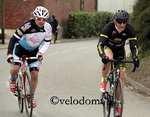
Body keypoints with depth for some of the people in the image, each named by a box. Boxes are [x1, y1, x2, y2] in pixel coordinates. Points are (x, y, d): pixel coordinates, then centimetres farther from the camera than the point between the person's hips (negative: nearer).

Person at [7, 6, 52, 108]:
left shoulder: (48, 28, -20)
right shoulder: (27, 25, -32)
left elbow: (46, 43, -8)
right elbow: (14, 39, -30)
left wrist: (40, 53, -26)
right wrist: (9, 54, -40)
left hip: (33, 51, 3)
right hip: (20, 48, -3)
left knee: (34, 74, -6)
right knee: (15, 68, -26)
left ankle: (32, 97, 14)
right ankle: (13, 80, 10)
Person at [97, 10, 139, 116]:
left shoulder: (129, 29, -26)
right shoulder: (108, 27, -33)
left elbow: (134, 45, -27)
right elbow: (100, 44, -39)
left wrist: (135, 57, -47)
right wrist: (103, 55, -57)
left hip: (120, 50, 3)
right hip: (108, 47, -2)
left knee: (121, 76, -5)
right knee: (109, 58, -39)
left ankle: (118, 102, 8)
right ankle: (103, 81, -18)